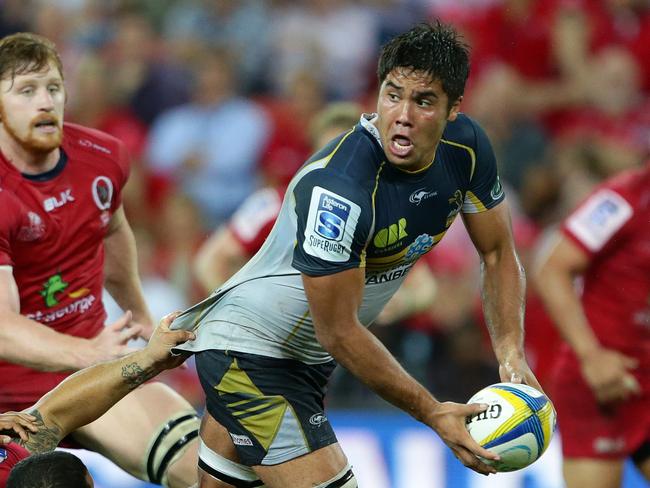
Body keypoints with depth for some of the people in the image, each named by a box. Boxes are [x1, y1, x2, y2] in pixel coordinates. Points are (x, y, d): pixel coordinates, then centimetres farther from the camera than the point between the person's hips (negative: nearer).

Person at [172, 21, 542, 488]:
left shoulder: (466, 146, -11)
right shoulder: (336, 188, -33)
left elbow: (498, 253, 4)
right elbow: (338, 332, -27)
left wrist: (511, 353, -12)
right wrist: (433, 413, -23)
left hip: (308, 358, 8)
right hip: (248, 353, -8)